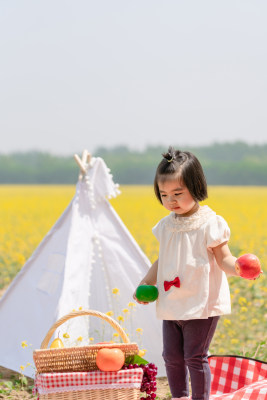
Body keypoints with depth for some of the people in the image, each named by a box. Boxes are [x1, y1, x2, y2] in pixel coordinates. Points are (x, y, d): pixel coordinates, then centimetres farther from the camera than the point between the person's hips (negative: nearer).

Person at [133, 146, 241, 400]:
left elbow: (223, 259, -13)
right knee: (172, 357, 12)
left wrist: (238, 267, -34)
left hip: (202, 305, -6)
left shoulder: (209, 224, -13)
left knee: (195, 358, -1)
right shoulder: (166, 226, 6)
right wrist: (145, 283, 9)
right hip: (172, 305, 6)